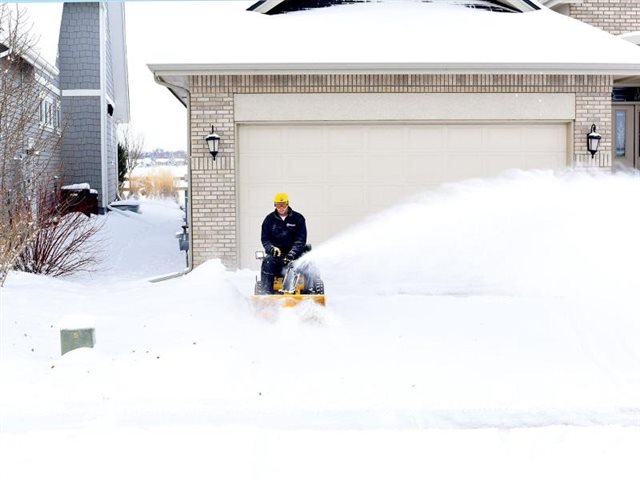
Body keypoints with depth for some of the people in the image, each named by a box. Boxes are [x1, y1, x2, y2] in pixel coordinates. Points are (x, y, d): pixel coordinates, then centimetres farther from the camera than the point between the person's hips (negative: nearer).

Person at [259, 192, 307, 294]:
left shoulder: (298, 218, 4)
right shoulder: (269, 219, 9)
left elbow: (301, 239, -3)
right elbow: (265, 239, 7)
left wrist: (292, 253, -19)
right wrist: (272, 248, -16)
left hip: (295, 252, -1)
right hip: (275, 252, 1)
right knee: (267, 262, -31)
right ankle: (266, 291, -35)